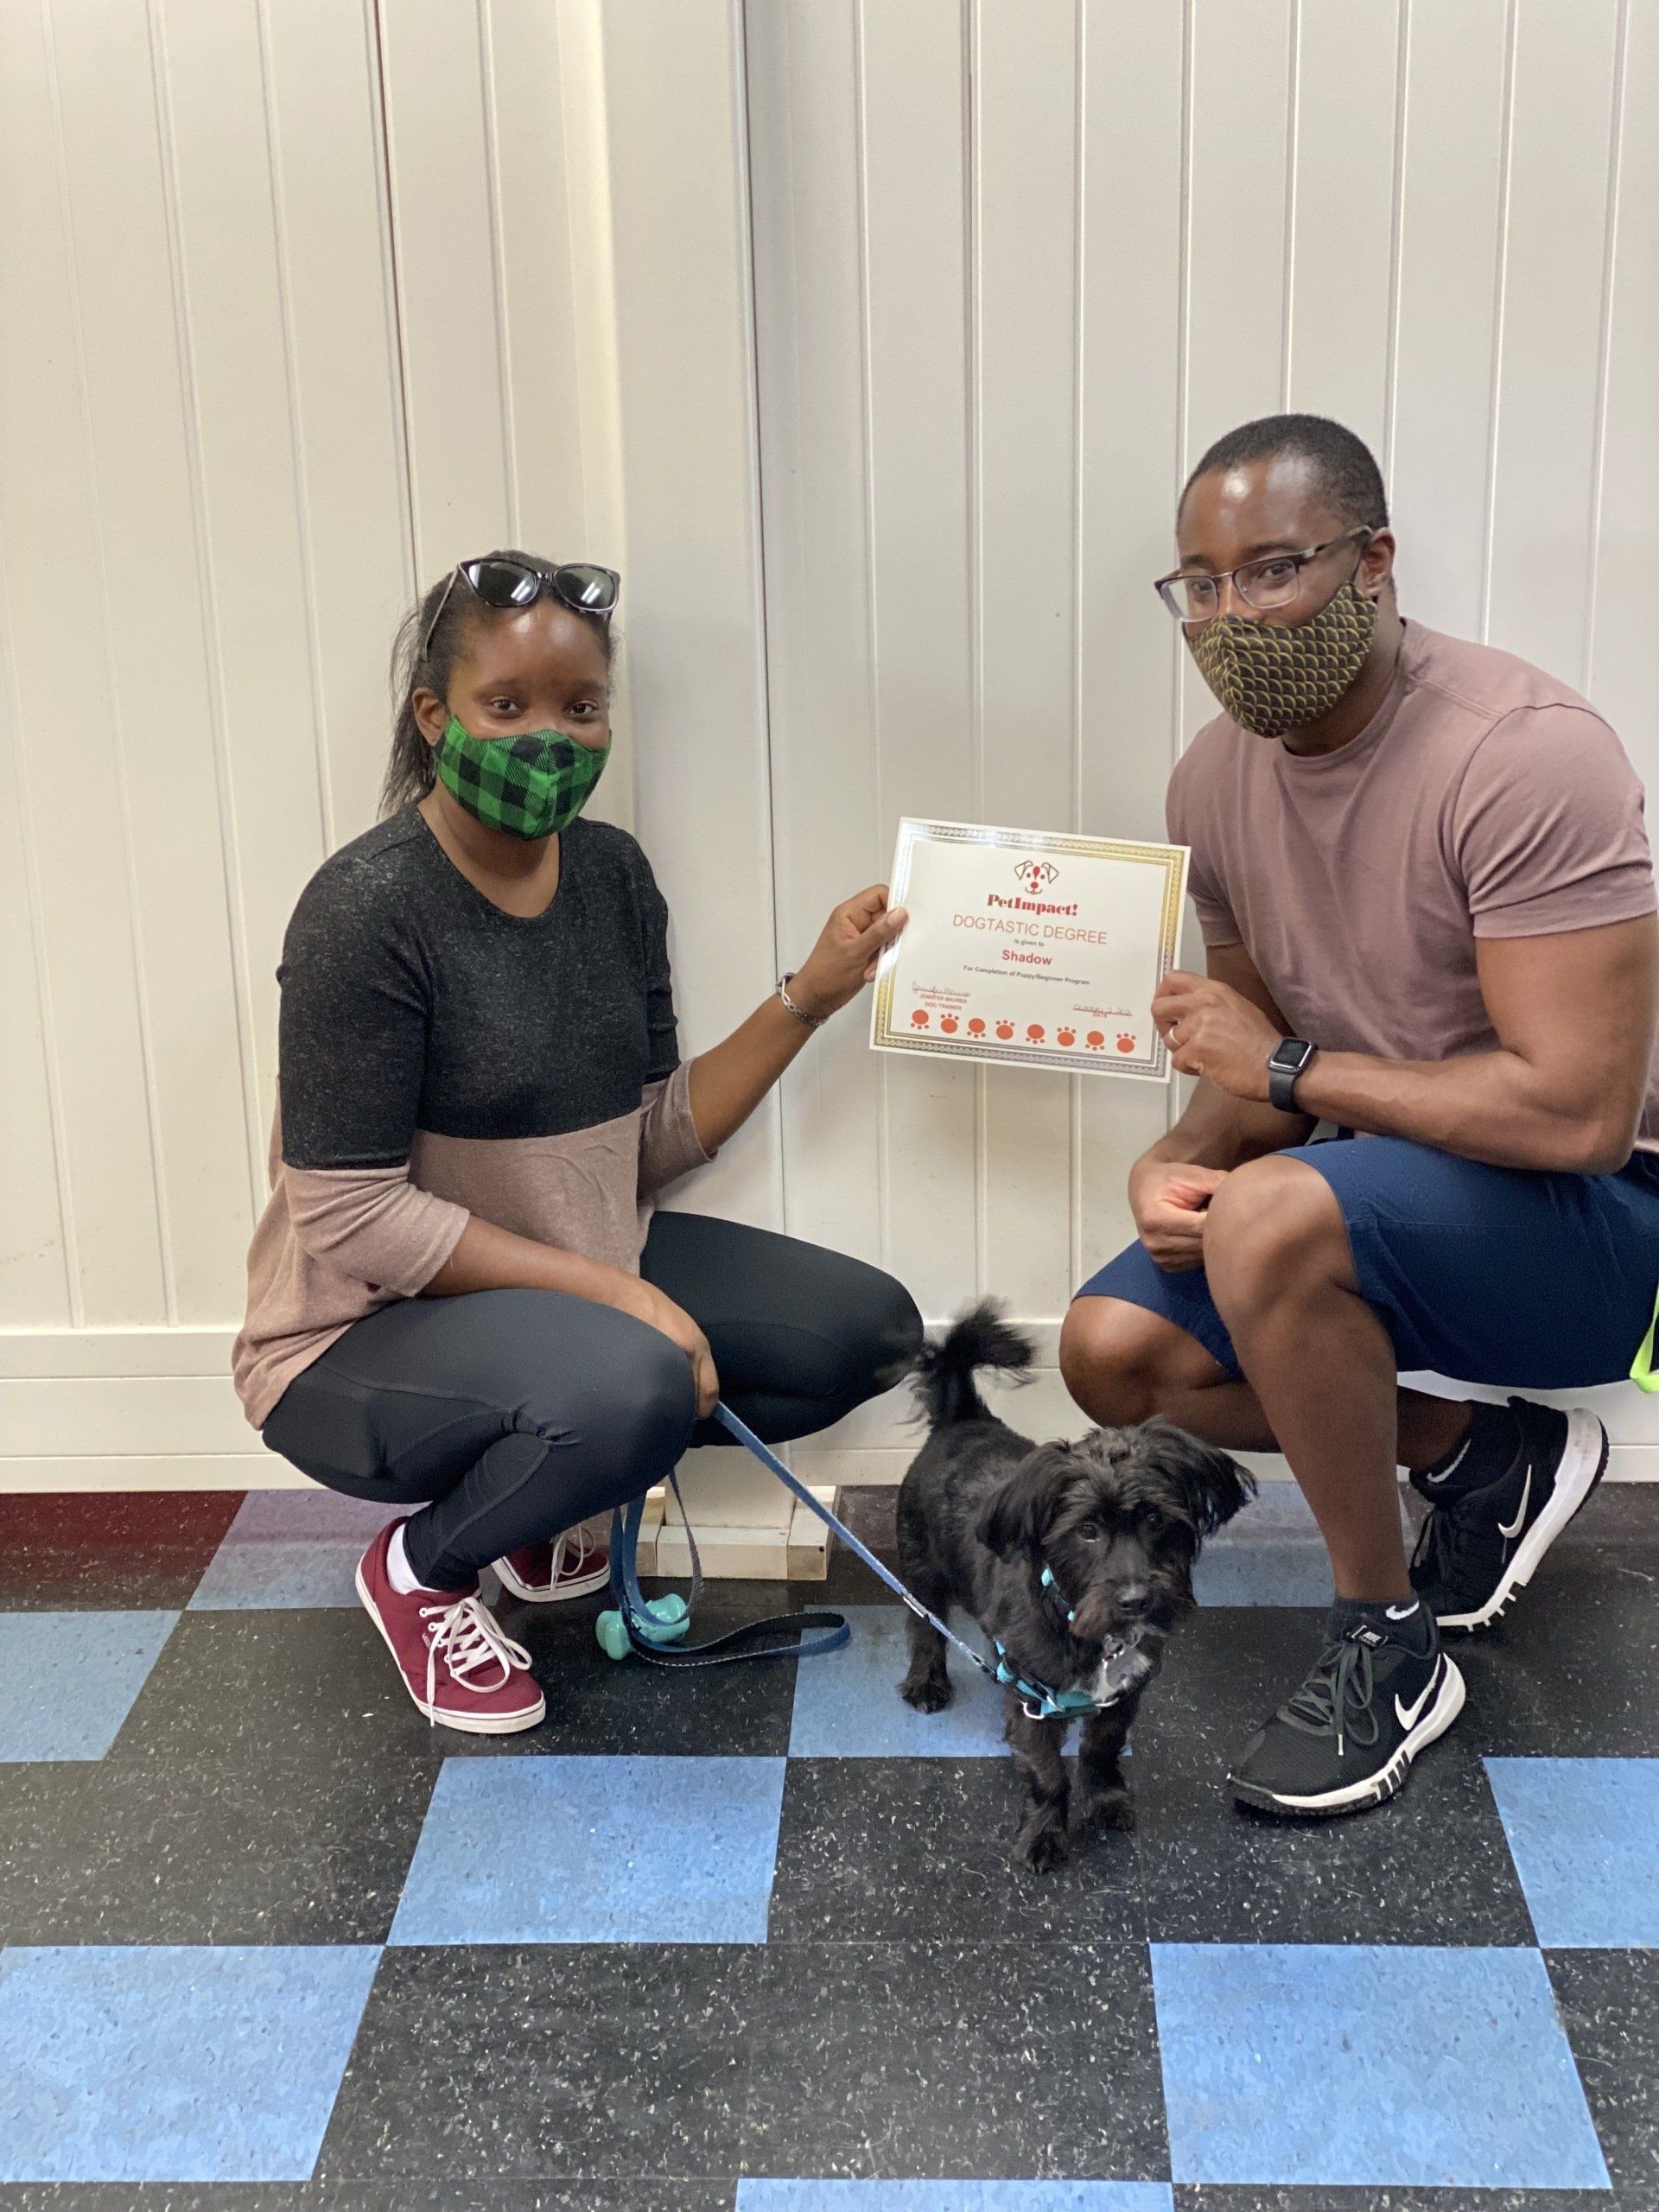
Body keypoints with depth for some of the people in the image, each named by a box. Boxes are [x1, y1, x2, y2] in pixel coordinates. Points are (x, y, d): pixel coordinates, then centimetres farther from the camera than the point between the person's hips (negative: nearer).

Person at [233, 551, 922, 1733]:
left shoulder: (612, 871, 1)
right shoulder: (371, 907, -21)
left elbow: (658, 1139, 2)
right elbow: (355, 1220, -22)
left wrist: (808, 996, -8)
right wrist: (617, 1293, -24)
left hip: (581, 1275, 8)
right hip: (369, 1332, -7)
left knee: (868, 1327, -3)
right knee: (628, 1383, -36)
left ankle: (552, 1474, 11)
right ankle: (423, 1567, -4)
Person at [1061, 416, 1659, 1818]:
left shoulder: (1528, 755, -25)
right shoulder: (1219, 776, -1)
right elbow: (1256, 1059, 9)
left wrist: (1287, 1068, -21)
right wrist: (1181, 1160, -14)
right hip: (1385, 1189, 8)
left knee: (1271, 1215, -34)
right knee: (1113, 1353, -5)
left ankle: (1386, 1651, -13)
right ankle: (1479, 1456, 11)